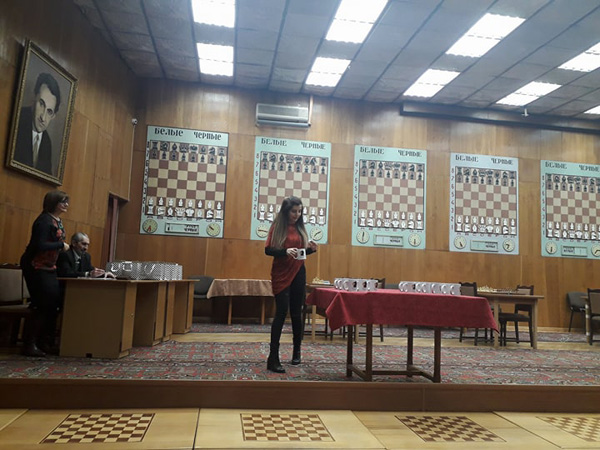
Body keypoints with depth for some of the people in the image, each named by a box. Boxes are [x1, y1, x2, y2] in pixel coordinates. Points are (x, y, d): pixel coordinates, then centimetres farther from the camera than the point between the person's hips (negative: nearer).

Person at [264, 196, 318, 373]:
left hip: (298, 273, 5)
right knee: (281, 312, -10)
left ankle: (297, 352, 28)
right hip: (281, 274, -5)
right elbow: (268, 250, -11)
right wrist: (285, 251, -27)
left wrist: (311, 249, -5)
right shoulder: (277, 227, -6)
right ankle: (273, 358, -7)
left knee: (296, 312, 12)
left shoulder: (300, 227, 9)